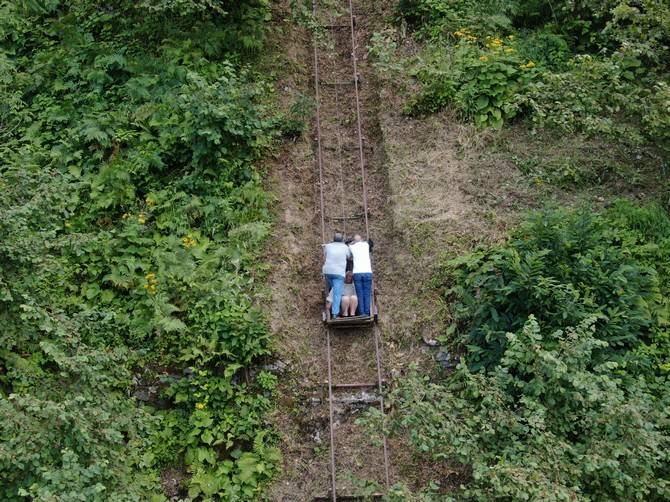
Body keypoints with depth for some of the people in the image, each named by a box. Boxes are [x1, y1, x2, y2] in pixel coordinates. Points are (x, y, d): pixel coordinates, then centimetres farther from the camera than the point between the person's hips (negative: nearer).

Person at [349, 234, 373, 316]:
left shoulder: (352, 246, 10)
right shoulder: (366, 244, 13)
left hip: (357, 273, 0)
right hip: (367, 272, 0)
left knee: (360, 295, 2)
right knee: (367, 294, 2)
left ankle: (362, 313, -3)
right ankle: (367, 313, -4)